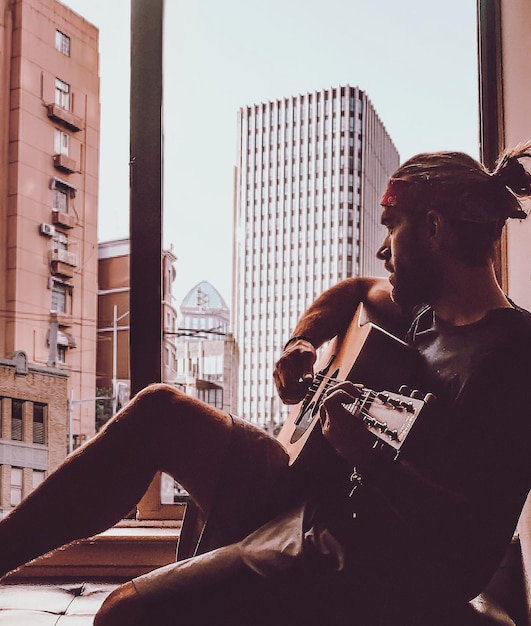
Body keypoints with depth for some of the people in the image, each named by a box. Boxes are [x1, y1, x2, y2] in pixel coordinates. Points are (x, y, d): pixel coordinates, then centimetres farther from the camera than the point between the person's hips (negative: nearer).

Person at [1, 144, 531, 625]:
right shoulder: (429, 310, 7)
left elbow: (478, 540, -28)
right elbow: (355, 292, 29)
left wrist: (368, 457, -38)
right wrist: (300, 344, 11)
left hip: (358, 574, -9)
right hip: (313, 493, 10)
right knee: (158, 410, 6)